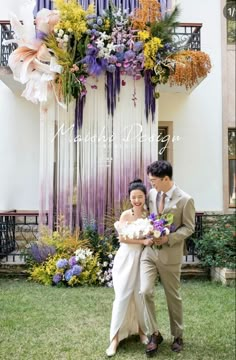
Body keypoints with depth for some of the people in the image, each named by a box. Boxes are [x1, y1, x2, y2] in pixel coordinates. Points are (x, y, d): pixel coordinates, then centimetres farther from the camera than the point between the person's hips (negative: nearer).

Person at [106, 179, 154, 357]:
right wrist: (142, 241, -20)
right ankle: (116, 337, 7)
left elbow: (153, 236, 7)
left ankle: (141, 329, 30)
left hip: (143, 258, 2)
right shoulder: (125, 215, -7)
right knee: (123, 295, -1)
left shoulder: (149, 215, 0)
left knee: (140, 295, 8)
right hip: (126, 258, -2)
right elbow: (122, 237, -13)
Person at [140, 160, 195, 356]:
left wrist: (169, 238, -21)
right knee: (145, 291, -8)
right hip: (149, 251, 4)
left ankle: (178, 335, 32)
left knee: (173, 296, 10)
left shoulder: (185, 200, -12)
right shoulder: (151, 194, 3)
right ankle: (154, 334, 11)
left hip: (170, 255, -4)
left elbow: (189, 227, -8)